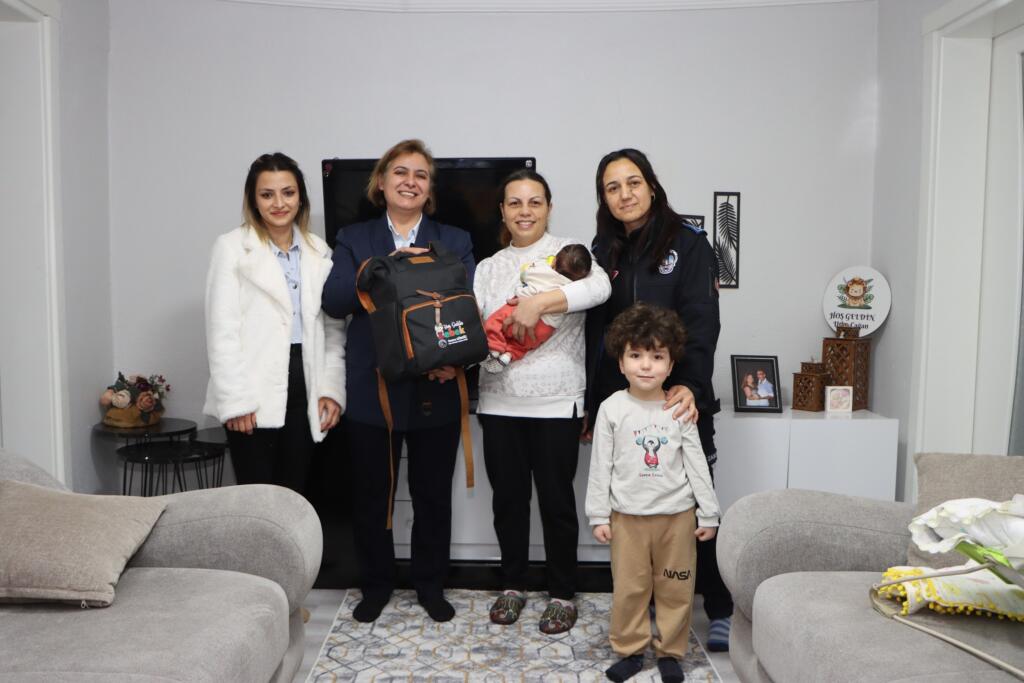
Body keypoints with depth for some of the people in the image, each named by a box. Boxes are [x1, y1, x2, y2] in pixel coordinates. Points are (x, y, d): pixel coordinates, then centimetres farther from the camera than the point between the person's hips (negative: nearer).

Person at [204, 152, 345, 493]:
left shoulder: (319, 250, 12)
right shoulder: (231, 246, 0)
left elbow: (333, 328, 11)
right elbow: (222, 331, -5)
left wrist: (332, 389, 1)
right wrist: (236, 400, -12)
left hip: (304, 390, 4)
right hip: (254, 398, -4)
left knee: (294, 496, 9)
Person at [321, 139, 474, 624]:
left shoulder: (455, 242, 7)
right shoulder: (354, 239, 7)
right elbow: (333, 301, -8)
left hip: (434, 391, 0)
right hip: (371, 391, 0)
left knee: (433, 494, 11)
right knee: (371, 494, 11)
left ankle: (431, 585, 29)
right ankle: (376, 584, 30)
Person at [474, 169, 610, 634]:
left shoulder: (568, 252, 0)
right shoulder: (488, 268, 13)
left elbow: (599, 286, -21)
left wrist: (539, 301, -28)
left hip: (557, 401, -4)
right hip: (499, 400, 4)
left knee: (556, 499, 6)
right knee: (508, 497, 12)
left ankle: (562, 594, 22)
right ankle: (513, 585, 30)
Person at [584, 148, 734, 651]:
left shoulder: (687, 242, -2)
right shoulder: (603, 251, 10)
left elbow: (700, 322, -13)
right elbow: (594, 333, 11)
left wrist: (691, 385, -29)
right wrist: (591, 406, 8)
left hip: (680, 400, -3)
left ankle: (720, 611, 18)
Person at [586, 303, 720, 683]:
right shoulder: (612, 409, -4)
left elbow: (696, 464, 2)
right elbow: (600, 466, -1)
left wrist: (708, 514, 3)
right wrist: (598, 515, -2)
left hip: (677, 515, 1)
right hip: (627, 516, 0)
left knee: (675, 588, 10)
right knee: (628, 587, 8)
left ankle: (670, 651, 27)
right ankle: (630, 649, 25)